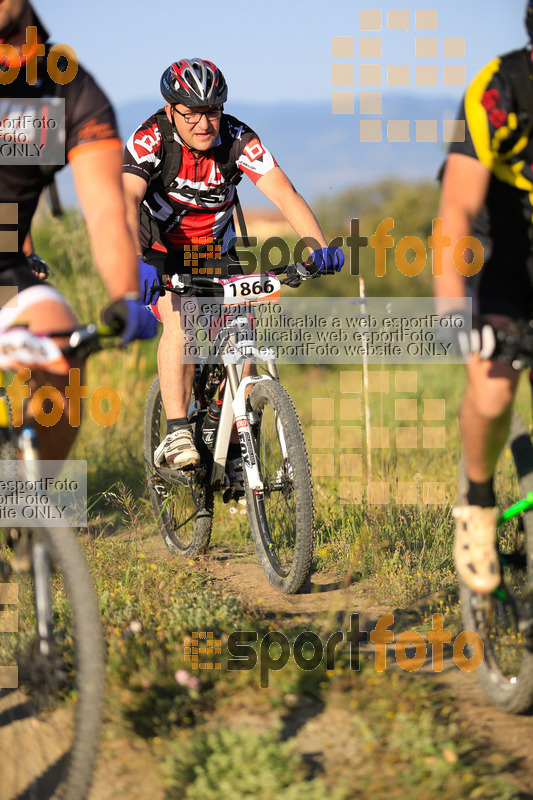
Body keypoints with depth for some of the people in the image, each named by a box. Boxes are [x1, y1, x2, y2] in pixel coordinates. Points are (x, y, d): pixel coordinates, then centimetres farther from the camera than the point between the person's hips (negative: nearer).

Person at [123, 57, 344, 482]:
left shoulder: (238, 140, -22)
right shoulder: (151, 139, -26)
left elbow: (284, 193, -31)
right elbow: (128, 198, -40)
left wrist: (320, 247, -48)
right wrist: (136, 257, -58)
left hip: (215, 251, 2)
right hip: (162, 250, -2)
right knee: (179, 320, -29)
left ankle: (237, 450, 1)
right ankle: (177, 431, -24)